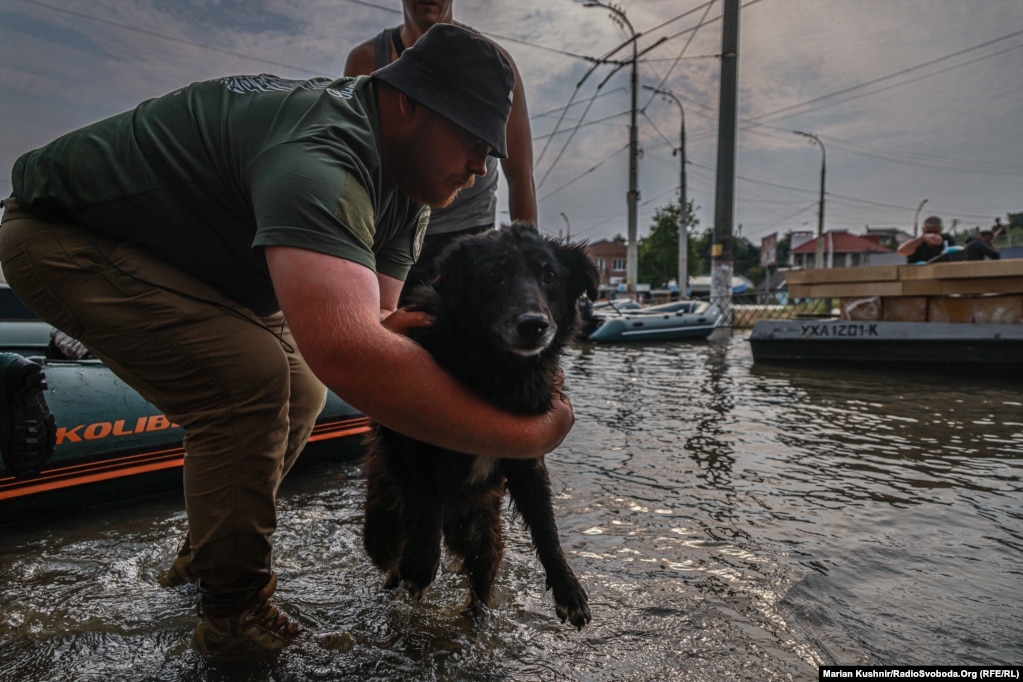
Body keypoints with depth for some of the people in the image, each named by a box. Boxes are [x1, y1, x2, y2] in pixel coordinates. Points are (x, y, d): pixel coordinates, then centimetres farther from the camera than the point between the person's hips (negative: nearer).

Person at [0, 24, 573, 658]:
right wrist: (530, 434, -43)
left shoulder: (404, 194, -6)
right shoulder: (320, 154, -39)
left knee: (299, 386, 6)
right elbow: (346, 353, -52)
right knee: (250, 381, -25)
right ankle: (236, 614, -4)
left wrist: (384, 330, -30)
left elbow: (370, 318, -6)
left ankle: (207, 551, 26)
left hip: (191, 258, 9)